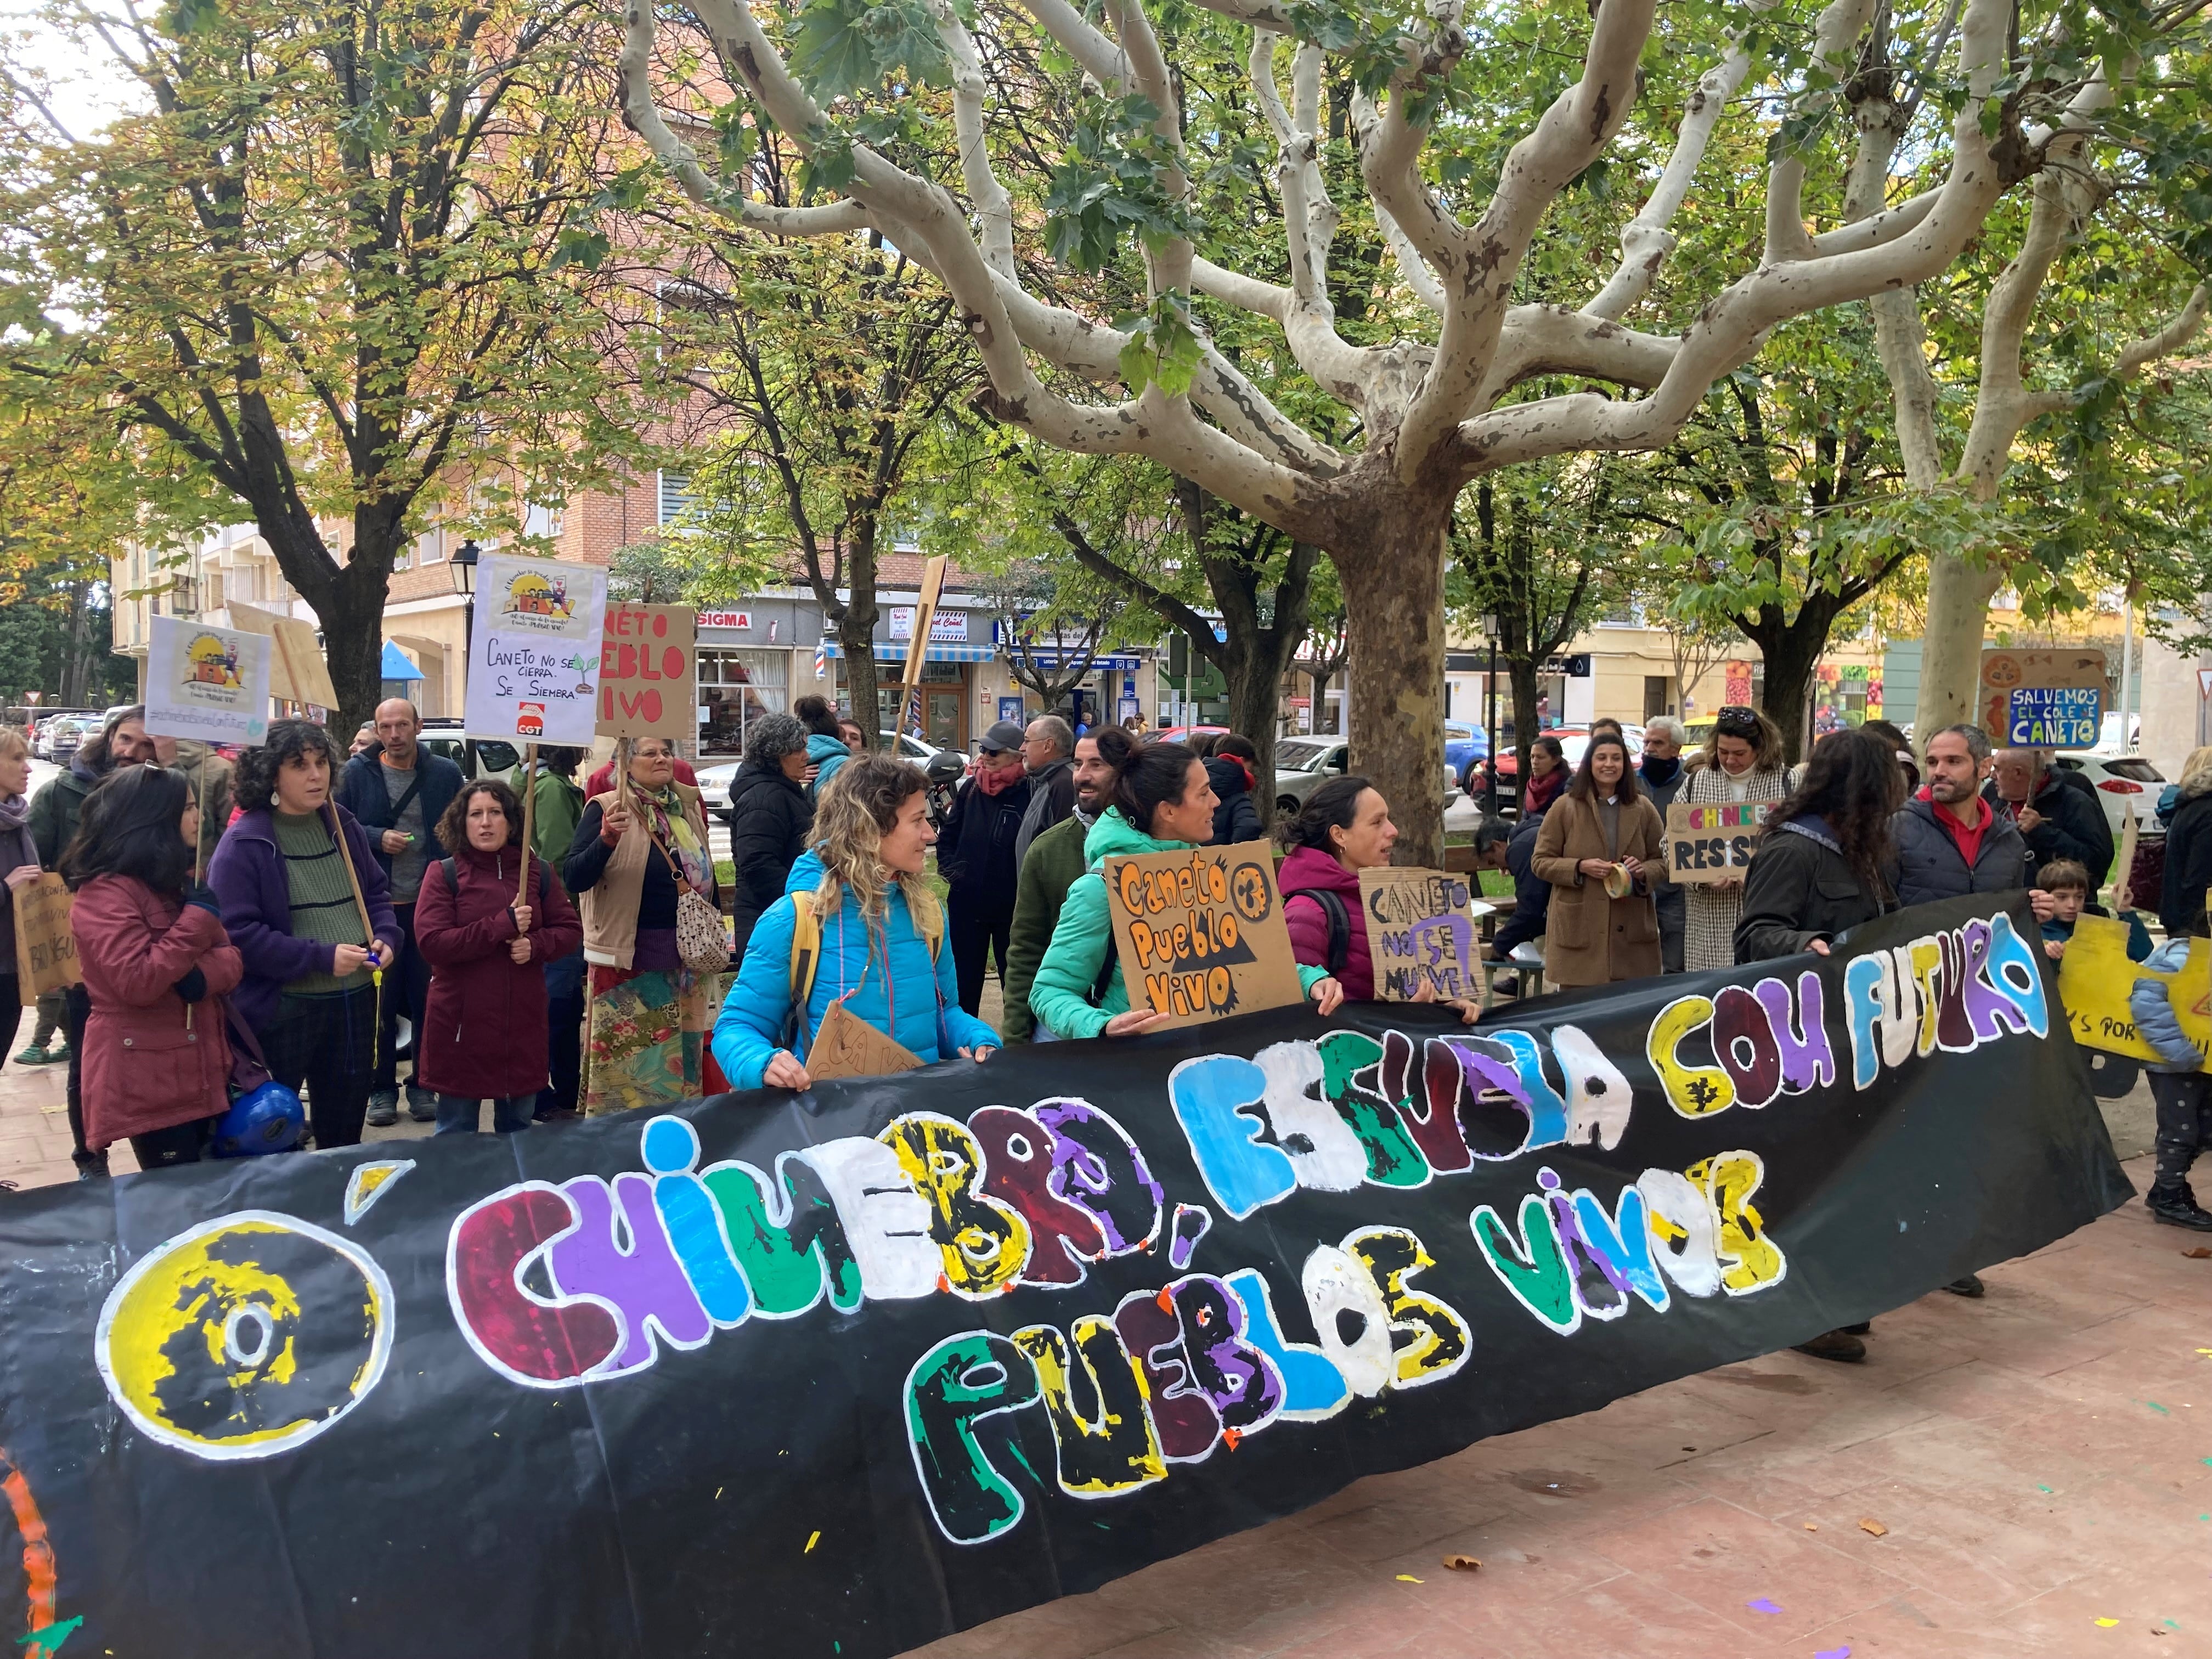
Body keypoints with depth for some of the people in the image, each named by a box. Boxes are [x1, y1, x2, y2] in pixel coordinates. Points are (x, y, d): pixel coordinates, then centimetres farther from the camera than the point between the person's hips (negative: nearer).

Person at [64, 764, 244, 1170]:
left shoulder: (175, 880, 14)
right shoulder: (104, 893, -14)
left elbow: (232, 959, 7)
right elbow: (138, 983, -24)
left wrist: (203, 975, -16)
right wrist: (200, 915, -17)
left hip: (199, 1070, 8)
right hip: (149, 1081, -8)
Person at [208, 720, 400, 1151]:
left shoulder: (344, 825, 7)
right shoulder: (244, 843, -14)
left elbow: (377, 892, 17)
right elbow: (237, 931, -20)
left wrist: (386, 937, -3)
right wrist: (320, 957, -23)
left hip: (355, 1001, 6)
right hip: (281, 1009, -6)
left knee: (344, 1133, 20)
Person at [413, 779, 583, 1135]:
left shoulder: (539, 873, 6)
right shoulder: (444, 874, -4)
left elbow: (570, 930, 7)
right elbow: (432, 943, -14)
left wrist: (535, 944, -14)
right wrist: (501, 926, -20)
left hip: (523, 1022, 3)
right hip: (460, 1023, -3)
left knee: (518, 1130, 16)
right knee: (456, 1136, 6)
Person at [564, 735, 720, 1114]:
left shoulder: (688, 806, 9)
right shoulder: (605, 808, -6)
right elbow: (574, 879, -15)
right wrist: (607, 838, -32)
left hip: (686, 959, 5)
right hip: (628, 959, -5)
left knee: (679, 1062, 11)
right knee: (626, 1067, -2)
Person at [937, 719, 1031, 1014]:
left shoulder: (1028, 793, -13)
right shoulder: (972, 788, 4)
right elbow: (949, 834, 15)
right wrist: (951, 869, 4)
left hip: (1010, 906, -5)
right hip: (967, 904, 5)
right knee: (964, 981, 14)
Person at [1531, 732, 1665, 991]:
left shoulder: (1643, 809, 10)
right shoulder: (1566, 807, 3)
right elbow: (1540, 861, 3)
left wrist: (1645, 870, -8)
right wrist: (1580, 867, -13)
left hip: (1632, 931, 2)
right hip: (1578, 929, -2)